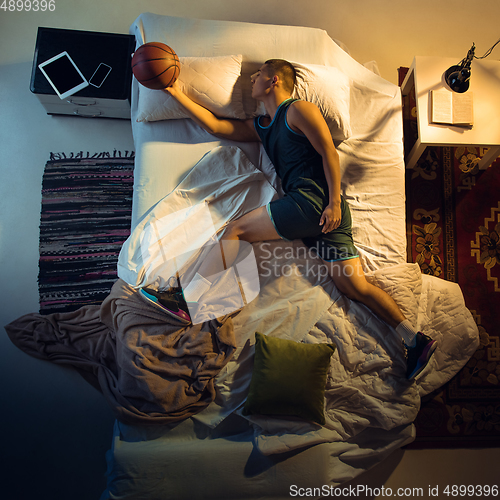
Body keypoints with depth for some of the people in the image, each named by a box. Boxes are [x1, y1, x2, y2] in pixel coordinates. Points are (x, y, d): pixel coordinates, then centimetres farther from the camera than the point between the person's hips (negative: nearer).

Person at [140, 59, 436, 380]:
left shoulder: (299, 110, 7)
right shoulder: (261, 127, 31)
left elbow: (329, 153, -3)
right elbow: (215, 125, 29)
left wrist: (334, 202, -14)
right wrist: (177, 93, 27)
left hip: (315, 198, -8)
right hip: (310, 210, 8)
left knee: (236, 230, -9)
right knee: (356, 287, 0)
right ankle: (416, 340, 3)